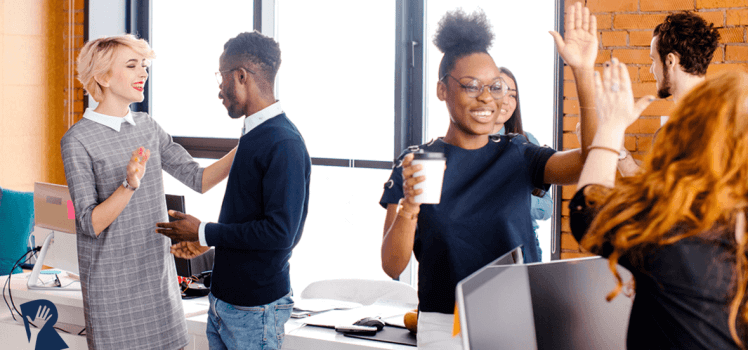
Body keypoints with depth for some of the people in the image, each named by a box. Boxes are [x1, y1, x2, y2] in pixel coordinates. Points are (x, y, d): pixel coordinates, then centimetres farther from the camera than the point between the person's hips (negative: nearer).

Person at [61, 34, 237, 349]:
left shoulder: (148, 127, 8)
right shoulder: (78, 140, -11)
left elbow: (198, 179, 6)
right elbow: (90, 223, -15)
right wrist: (130, 184, -29)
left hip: (159, 273, 6)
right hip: (113, 285, -6)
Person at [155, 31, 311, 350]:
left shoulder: (285, 144, -20)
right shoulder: (253, 135, 12)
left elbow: (281, 232, -25)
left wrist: (204, 233, -17)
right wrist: (207, 242, 12)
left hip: (256, 311, -9)